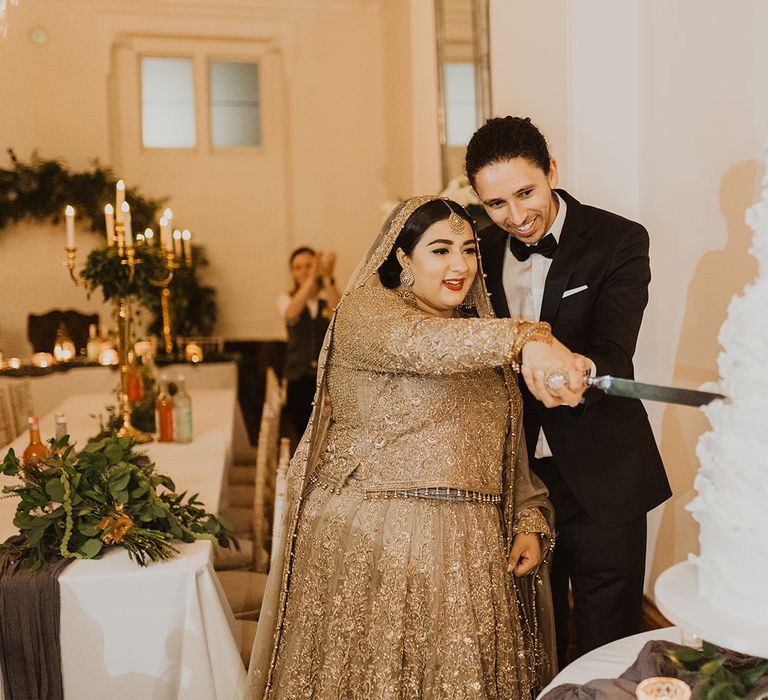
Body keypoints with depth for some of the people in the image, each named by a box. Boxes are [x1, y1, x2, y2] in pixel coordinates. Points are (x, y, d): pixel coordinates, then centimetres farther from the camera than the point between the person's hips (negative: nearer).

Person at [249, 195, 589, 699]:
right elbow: (417, 341, -27)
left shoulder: (483, 336, 17)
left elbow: (510, 452, 18)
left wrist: (530, 522, 4)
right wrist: (525, 339, -40)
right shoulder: (365, 309, -3)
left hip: (469, 556, 6)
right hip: (372, 545, -5)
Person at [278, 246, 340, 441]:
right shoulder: (286, 299, 5)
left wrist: (328, 278, -33)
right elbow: (290, 315, -19)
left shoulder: (329, 298, 4)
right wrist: (312, 278, -30)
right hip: (299, 380, 1)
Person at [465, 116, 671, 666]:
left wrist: (581, 371, -46)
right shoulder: (483, 248, 1)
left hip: (600, 478, -3)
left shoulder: (619, 241, -11)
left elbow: (615, 355, -25)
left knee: (607, 650, 9)